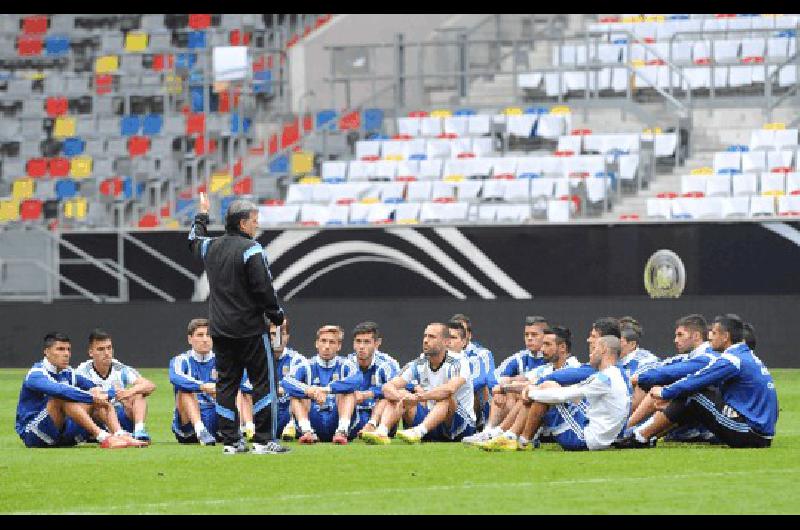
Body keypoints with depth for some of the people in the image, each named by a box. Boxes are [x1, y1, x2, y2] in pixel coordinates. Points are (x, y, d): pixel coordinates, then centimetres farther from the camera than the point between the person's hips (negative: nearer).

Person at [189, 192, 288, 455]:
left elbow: (194, 240, 33)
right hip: (250, 329, -7)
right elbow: (264, 289, -16)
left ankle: (230, 441, 9)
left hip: (220, 330, 7)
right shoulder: (251, 249, -13)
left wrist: (202, 214, 46)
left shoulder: (211, 246, 8)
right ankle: (264, 440, -5)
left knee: (226, 384, 10)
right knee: (264, 382, -1)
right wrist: (277, 316, -4)